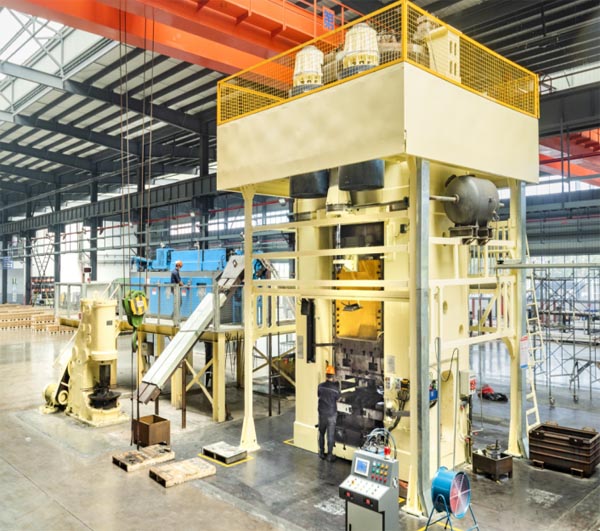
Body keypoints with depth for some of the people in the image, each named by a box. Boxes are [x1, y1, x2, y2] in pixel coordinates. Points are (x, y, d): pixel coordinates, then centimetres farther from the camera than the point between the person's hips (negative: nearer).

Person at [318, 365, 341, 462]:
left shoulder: (321, 386, -9)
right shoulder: (335, 387, -15)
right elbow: (338, 399, 0)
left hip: (322, 413, 2)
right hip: (332, 414, -2)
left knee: (321, 433, 17)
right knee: (330, 435, 7)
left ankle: (321, 453, 25)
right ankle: (329, 455, 11)